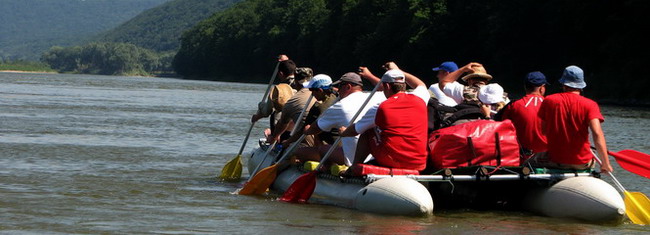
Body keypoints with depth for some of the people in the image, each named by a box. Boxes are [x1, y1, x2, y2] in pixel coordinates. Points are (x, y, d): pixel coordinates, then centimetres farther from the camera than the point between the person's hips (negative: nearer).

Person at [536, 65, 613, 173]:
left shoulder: (548, 101, -2)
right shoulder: (590, 105, -9)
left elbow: (543, 130, 6)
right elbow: (597, 133, -20)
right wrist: (605, 164, -18)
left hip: (555, 162, 1)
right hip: (582, 163, 0)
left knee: (534, 159, 31)